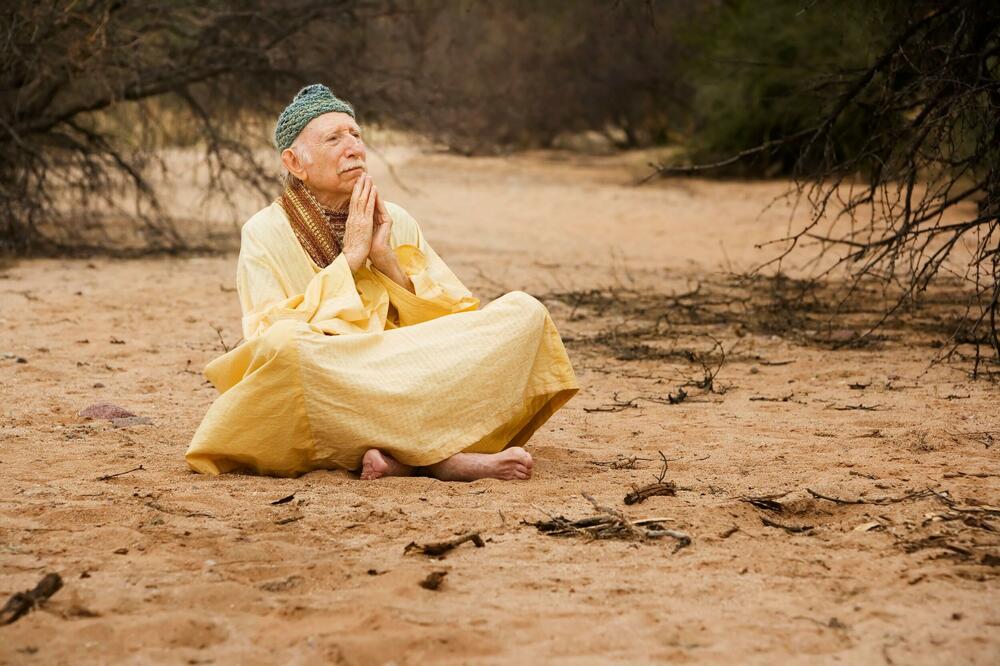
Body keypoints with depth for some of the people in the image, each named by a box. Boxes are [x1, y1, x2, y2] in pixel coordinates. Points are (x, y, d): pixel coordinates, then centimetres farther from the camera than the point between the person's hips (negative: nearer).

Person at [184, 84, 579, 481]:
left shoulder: (396, 223, 12)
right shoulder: (265, 234, 2)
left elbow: (459, 319, 6)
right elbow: (272, 340, -12)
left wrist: (387, 259, -6)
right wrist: (349, 258, -10)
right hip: (320, 412, -4)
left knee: (525, 311, -12)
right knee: (283, 342, -37)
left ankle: (405, 455, -27)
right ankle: (443, 458, -30)